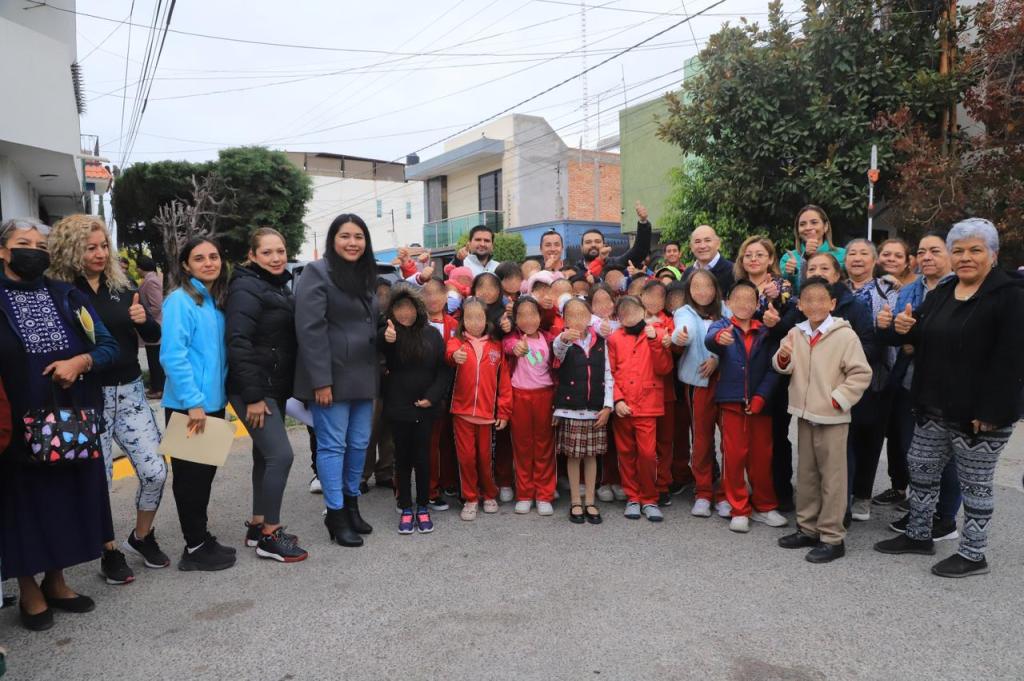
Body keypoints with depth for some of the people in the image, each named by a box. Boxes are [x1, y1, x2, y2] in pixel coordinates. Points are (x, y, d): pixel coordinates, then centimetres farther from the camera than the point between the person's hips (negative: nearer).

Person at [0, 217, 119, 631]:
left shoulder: (67, 296, 8)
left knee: (68, 496, 10)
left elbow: (108, 346, 7)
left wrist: (80, 361, -14)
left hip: (72, 420, 3)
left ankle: (56, 581, 28)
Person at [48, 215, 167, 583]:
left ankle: (141, 537, 25)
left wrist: (144, 320, -12)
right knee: (98, 480, 4)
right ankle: (109, 553, 24)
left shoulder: (122, 286, 6)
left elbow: (154, 337, 8)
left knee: (155, 471, 1)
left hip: (129, 392, 4)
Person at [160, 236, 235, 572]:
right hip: (188, 405, -8)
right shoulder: (180, 300, -12)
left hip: (213, 402, 8)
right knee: (191, 474, 3)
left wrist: (215, 396, 10)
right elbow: (172, 355, -19)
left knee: (205, 471, 15)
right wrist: (193, 401, -20)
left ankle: (202, 537, 28)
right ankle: (195, 548, 13)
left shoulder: (216, 301, 11)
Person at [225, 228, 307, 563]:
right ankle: (269, 536, -1)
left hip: (276, 388, 9)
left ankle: (257, 526, 24)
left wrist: (278, 391, 16)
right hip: (255, 390, -9)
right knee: (281, 454, -12)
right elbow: (238, 343, -21)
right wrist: (253, 396, -23)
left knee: (267, 455, 13)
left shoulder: (280, 286, 15)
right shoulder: (247, 289, -13)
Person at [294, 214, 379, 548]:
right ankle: (335, 514, 12)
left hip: (363, 377, 7)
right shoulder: (318, 273, -8)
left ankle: (351, 503, 27)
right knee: (333, 445, 0)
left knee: (359, 443, 12)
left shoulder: (364, 275, 16)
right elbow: (310, 329, -15)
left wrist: (378, 370, 16)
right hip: (332, 378, -7)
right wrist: (321, 380, -20)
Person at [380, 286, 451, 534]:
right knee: (402, 457, 7)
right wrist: (387, 340, -49)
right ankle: (405, 509, 19)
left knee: (422, 456, 5)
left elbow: (443, 368, 2)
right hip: (398, 405, 0)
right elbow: (378, 357, -27)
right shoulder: (388, 333, -5)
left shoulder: (431, 333, 1)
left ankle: (423, 508, 19)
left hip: (426, 406, 1)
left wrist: (433, 396, -10)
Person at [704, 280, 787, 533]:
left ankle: (763, 507, 26)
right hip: (732, 401, -2)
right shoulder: (722, 326, 1)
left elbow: (772, 368, 1)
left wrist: (761, 397, -12)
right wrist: (719, 338, -48)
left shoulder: (765, 331, 7)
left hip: (759, 403, 2)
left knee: (762, 455, 10)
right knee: (734, 455, 2)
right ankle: (739, 510, 15)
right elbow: (709, 339, -24)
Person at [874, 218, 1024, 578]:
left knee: (975, 484, 6)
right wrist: (905, 328, -7)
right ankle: (918, 535, 32)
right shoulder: (941, 293, 11)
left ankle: (973, 554, 21)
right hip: (934, 409, 7)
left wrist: (990, 411, -24)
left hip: (979, 414, -7)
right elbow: (922, 339, 17)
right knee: (921, 471, 16)